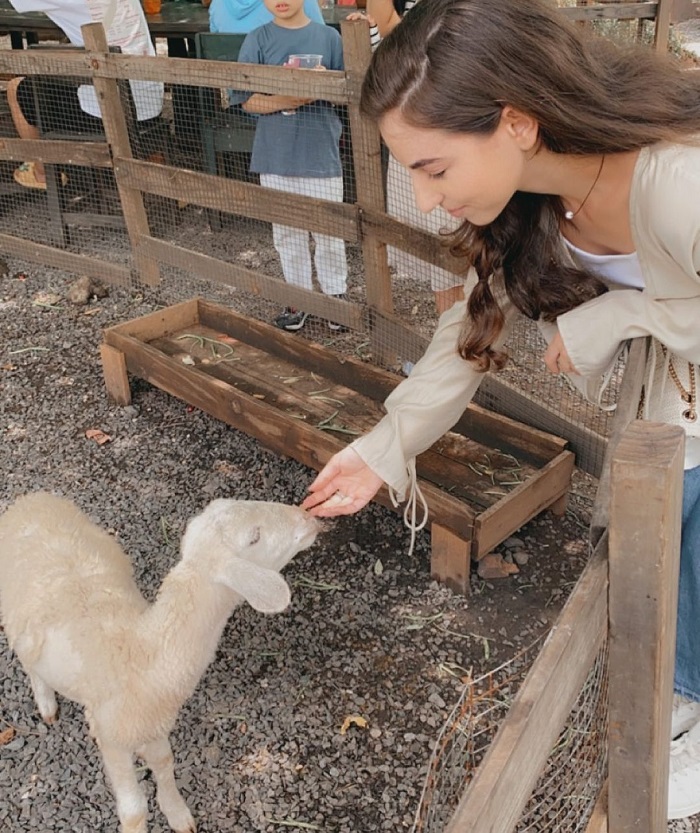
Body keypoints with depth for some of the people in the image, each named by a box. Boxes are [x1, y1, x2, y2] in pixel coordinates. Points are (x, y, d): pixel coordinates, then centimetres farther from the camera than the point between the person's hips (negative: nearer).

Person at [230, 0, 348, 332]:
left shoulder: (327, 36, 0)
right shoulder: (258, 40, 0)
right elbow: (247, 100, -2)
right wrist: (283, 101, -19)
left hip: (321, 152, -1)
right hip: (276, 155, 1)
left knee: (329, 230, 6)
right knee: (287, 231, 11)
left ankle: (336, 295, 22)